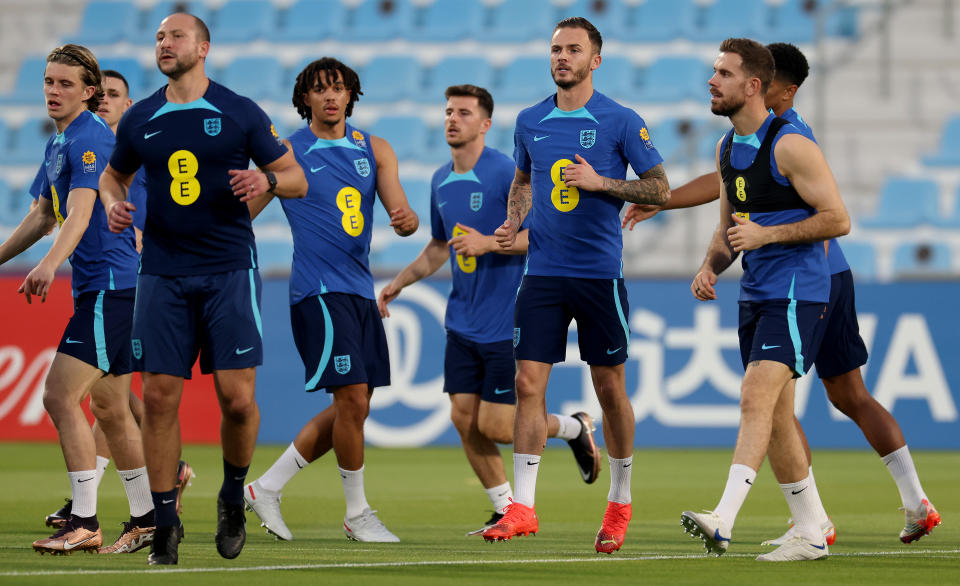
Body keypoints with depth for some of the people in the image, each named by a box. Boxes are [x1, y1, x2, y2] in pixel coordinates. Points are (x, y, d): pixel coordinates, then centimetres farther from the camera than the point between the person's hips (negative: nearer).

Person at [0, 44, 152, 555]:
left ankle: (84, 523, -14)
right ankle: (146, 519, 21)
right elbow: (43, 215, 29)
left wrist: (50, 263, -42)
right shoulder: (57, 145, 17)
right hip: (101, 286, 10)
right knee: (108, 407, 14)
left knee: (59, 396, -15)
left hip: (110, 284, -10)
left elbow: (80, 212, -28)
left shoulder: (90, 139, -14)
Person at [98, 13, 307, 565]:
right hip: (163, 274, 2)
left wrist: (268, 178, -17)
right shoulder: (140, 120, 8)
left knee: (237, 396, -9)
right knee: (159, 396, -3)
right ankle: (166, 521, 6)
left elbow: (298, 179, 5)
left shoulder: (241, 113, 0)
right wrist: (113, 201, 2)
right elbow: (114, 174, 25)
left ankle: (233, 495, 18)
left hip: (229, 270, -2)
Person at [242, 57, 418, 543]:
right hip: (319, 290, -7)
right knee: (352, 400, -13)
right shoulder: (288, 153, -3)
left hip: (360, 289, 7)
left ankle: (266, 488, 19)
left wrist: (406, 220, -18)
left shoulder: (374, 149, 12)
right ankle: (357, 513, 1)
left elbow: (399, 210, 3)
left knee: (352, 409, 9)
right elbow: (237, 217, 0)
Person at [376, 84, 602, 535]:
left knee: (494, 426, -7)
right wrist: (399, 282, 18)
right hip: (462, 324, 7)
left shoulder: (507, 173, -13)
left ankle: (574, 428, 20)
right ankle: (505, 511, 15)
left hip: (506, 324, -7)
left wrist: (489, 242, -23)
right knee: (464, 419, 1)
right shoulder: (441, 182, 10)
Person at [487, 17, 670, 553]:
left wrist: (601, 182, -15)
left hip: (600, 272, -3)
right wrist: (514, 221, 5)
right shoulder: (531, 122, 8)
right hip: (542, 272, 3)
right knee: (529, 383, -6)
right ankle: (522, 507, -5)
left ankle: (620, 501, 21)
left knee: (610, 387, 5)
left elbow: (661, 189, -3)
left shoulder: (621, 122, -4)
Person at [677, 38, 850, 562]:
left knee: (756, 397, -20)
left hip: (796, 292, -9)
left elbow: (838, 220, -14)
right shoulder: (727, 148, 12)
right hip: (755, 295, 9)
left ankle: (723, 520, -31)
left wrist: (766, 234, -20)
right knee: (775, 415, 10)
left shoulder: (790, 146, -14)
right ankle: (810, 534, 18)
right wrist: (709, 267, 3)